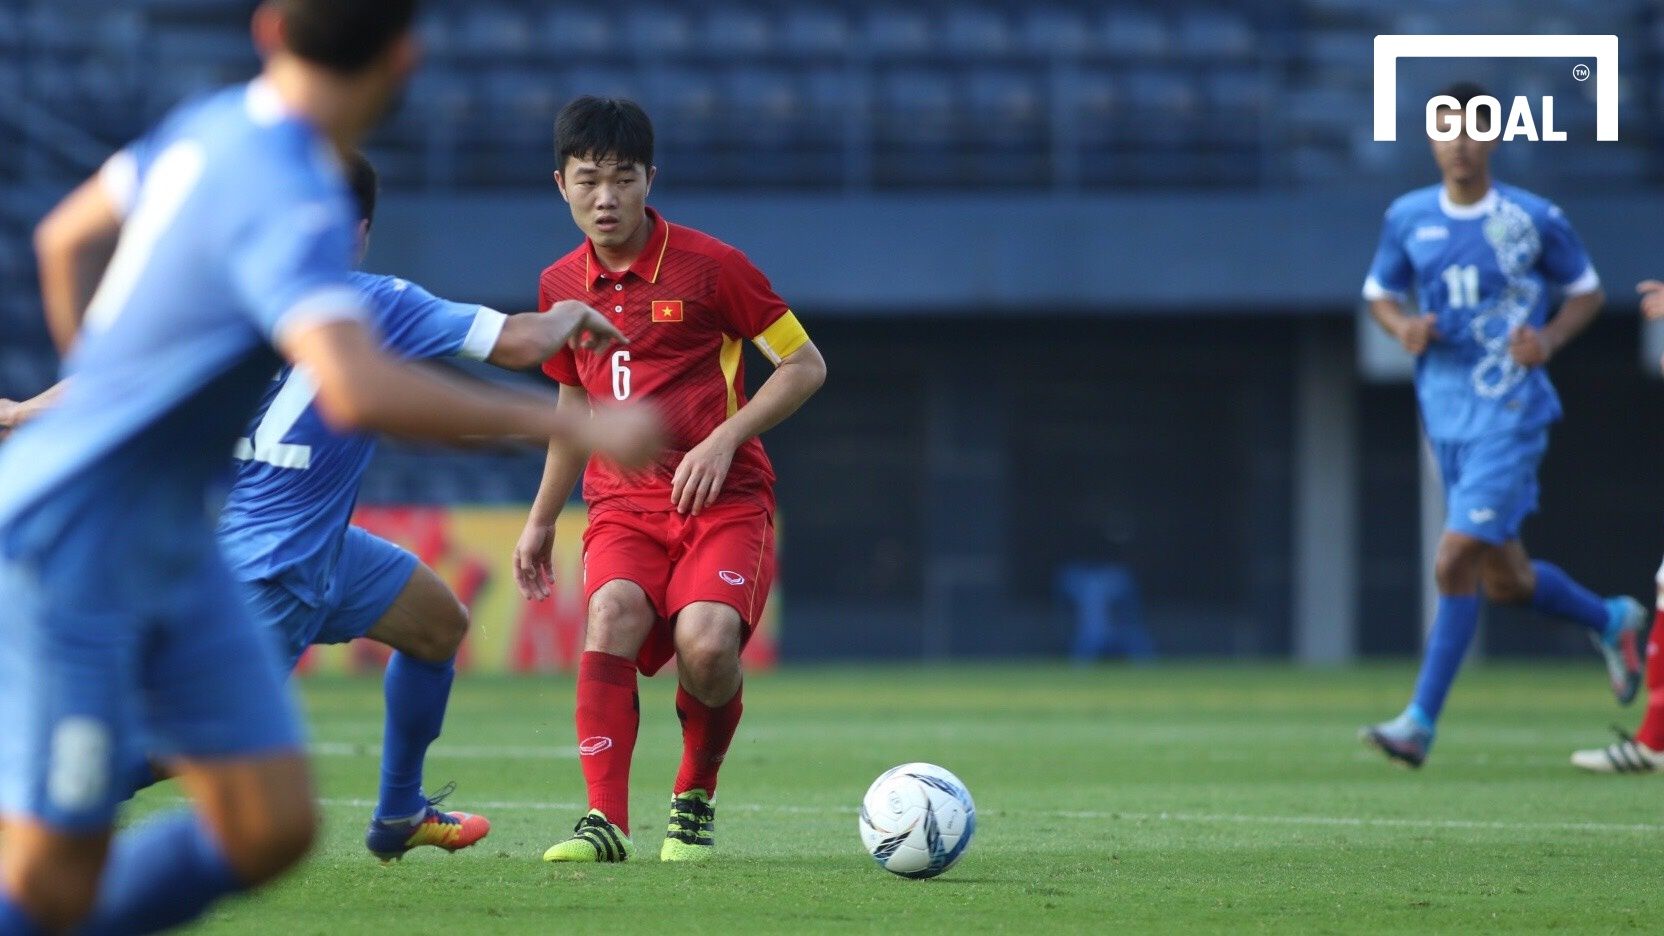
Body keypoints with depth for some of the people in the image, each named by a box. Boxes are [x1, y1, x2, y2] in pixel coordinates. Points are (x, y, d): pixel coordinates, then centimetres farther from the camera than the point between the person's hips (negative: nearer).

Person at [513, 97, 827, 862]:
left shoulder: (709, 266, -5)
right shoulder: (560, 287, 10)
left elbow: (805, 366, 0)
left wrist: (724, 439, -12)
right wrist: (541, 520, 28)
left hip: (724, 498, -3)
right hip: (623, 501, 3)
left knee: (706, 641, -28)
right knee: (612, 612, -29)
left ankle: (696, 801, 1)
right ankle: (605, 820, -32)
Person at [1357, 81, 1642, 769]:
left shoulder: (1534, 220, -6)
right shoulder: (1407, 218, 4)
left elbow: (1586, 291, 6)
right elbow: (1380, 293, 16)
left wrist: (1550, 339, -13)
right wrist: (1403, 327, -6)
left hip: (1510, 417, -5)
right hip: (1446, 420, 5)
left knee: (1455, 562, -16)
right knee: (1504, 580, 13)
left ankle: (1421, 723, -11)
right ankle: (1611, 621, 41)